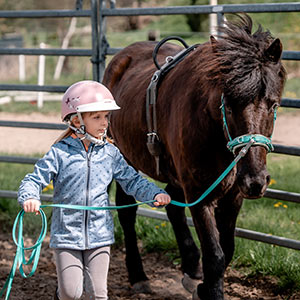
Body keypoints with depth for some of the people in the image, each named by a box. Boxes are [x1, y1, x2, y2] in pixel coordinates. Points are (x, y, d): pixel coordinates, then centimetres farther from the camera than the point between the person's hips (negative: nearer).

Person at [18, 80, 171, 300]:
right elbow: (35, 179, -6)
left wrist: (155, 194, -9)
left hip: (100, 235, 3)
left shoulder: (110, 153, 3)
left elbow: (132, 181, 8)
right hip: (67, 235, -3)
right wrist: (29, 197, -27)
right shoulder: (60, 153, -6)